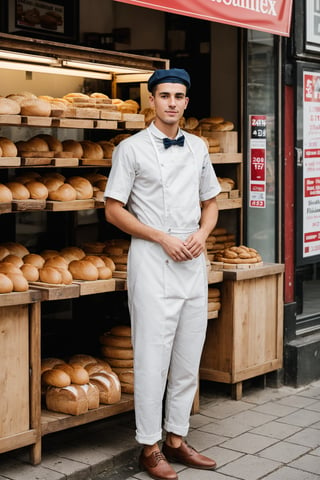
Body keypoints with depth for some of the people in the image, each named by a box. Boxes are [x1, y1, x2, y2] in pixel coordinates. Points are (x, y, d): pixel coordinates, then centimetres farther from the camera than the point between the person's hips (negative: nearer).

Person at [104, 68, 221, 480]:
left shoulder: (197, 147, 12)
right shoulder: (132, 148, -3)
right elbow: (113, 210, -5)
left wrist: (201, 234, -2)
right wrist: (163, 238, -13)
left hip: (193, 260, 5)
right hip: (152, 259, -5)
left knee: (188, 358, 9)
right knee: (152, 358, -3)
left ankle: (176, 439, 22)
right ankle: (149, 447, 10)